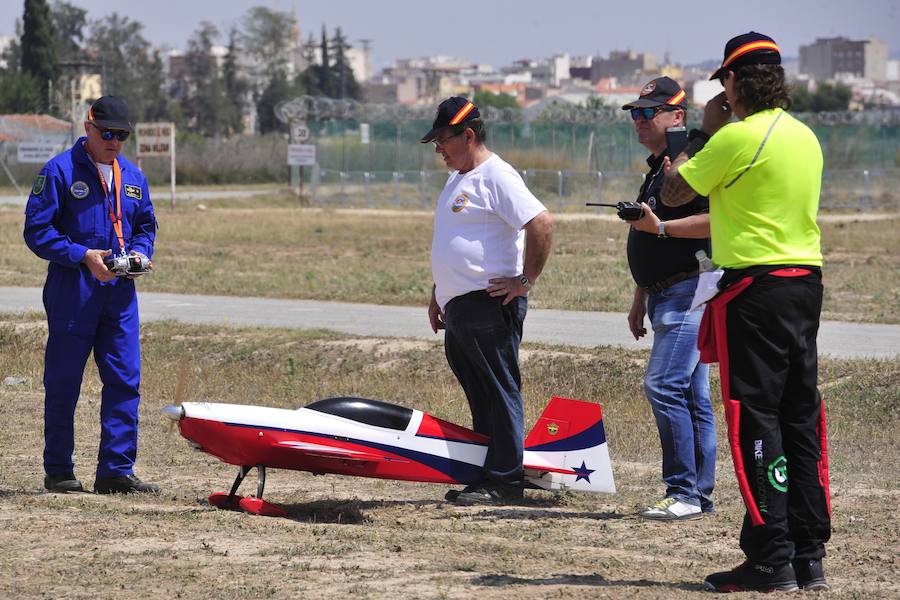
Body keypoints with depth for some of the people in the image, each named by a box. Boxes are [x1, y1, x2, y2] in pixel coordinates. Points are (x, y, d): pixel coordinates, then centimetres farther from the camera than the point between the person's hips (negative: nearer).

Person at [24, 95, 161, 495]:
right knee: (63, 384, 3)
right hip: (72, 293, -5)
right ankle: (58, 472, 11)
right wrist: (83, 256, -18)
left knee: (124, 381, -1)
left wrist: (140, 253, 0)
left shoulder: (132, 177, 13)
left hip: (120, 293, 5)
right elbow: (37, 230, -9)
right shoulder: (60, 171, -5)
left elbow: (146, 225, 23)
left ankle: (116, 470, 3)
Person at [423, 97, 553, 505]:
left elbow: (542, 223, -22)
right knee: (479, 396, 12)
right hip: (457, 310, 10)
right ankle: (485, 477, 17)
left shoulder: (497, 177, -11)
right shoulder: (457, 180, 20)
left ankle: (504, 480, -4)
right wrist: (437, 296, 27)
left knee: (499, 393, -6)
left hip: (490, 304, -10)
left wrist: (525, 279, -18)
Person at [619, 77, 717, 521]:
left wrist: (660, 227, -26)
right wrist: (640, 299, 26)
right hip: (666, 297, 10)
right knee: (692, 397, 10)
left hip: (689, 292, -10)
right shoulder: (657, 167, 22)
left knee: (664, 385, -16)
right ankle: (700, 493, 12)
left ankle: (684, 492, -14)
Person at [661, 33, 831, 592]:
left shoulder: (738, 136, -13)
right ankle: (810, 556, 12)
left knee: (755, 420, -4)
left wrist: (705, 130, 11)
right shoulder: (806, 136, 12)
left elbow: (674, 192, -2)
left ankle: (771, 561, -6)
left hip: (755, 287, -8)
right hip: (807, 281, 8)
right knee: (801, 419, 10)